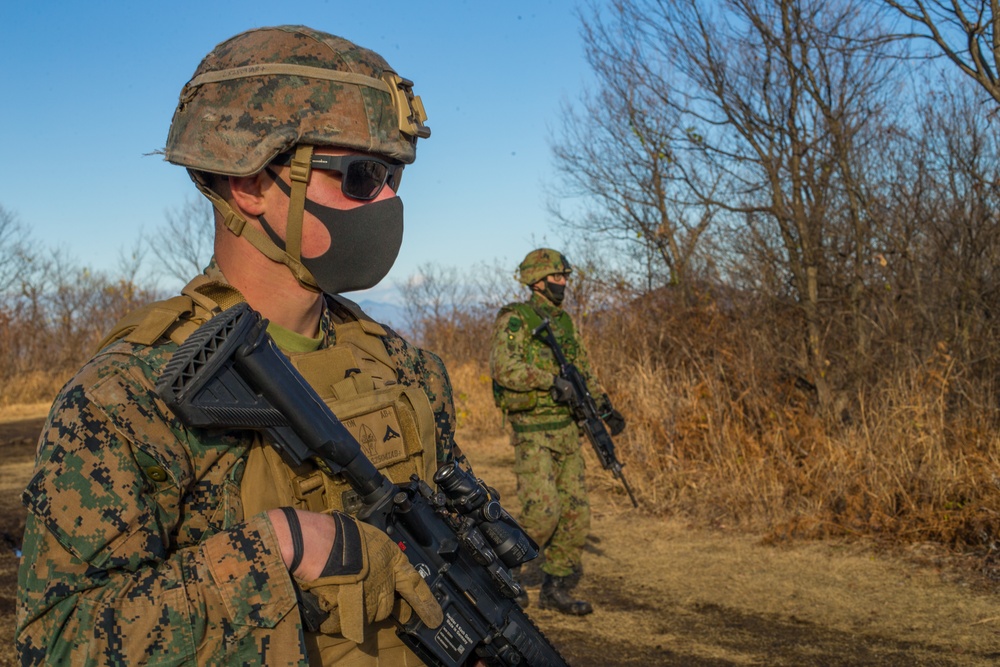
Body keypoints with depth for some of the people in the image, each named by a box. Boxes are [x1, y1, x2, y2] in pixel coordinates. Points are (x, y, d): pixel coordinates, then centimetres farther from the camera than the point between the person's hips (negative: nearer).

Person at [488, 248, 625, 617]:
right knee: (542, 511, -13)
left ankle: (556, 588, 17)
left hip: (567, 428, 7)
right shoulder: (514, 320, -9)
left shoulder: (564, 322, 14)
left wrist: (605, 407, 7)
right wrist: (550, 380, -29)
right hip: (532, 430, -7)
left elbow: (582, 371, 19)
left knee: (576, 512, 6)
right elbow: (503, 368, -22)